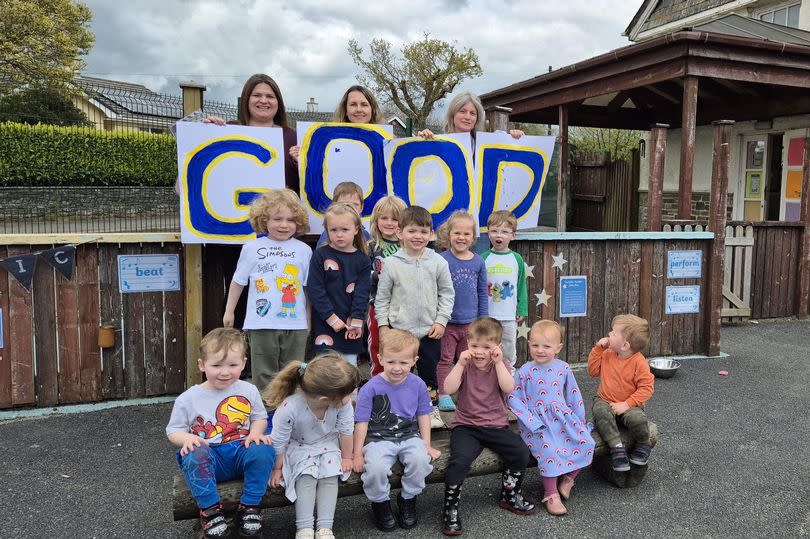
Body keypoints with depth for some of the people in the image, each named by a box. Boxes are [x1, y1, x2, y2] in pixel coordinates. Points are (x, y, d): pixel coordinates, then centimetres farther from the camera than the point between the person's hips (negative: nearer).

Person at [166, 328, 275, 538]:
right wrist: (187, 438, -18)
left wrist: (255, 432, -8)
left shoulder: (249, 391, 3)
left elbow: (260, 417, 15)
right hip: (210, 457, -1)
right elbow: (173, 430, 5)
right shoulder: (188, 399, -1)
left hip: (241, 451, 1)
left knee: (264, 451, -29)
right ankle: (210, 509, -16)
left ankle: (249, 507, -11)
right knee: (194, 457, -35)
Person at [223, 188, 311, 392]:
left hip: (295, 324, 1)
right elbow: (238, 281, 8)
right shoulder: (252, 248, -1)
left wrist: (308, 319, 11)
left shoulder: (304, 250, 2)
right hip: (261, 324, -1)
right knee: (264, 375, 9)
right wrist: (229, 311, 12)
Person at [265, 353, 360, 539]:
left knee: (330, 476, -15)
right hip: (299, 447, -2)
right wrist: (277, 468, -9)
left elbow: (346, 430, -12)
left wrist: (346, 457, 0)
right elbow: (278, 441, -22)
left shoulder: (343, 402, -31)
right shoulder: (289, 408, -39)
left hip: (328, 444, 3)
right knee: (306, 476, -21)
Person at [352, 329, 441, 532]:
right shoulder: (370, 389, -10)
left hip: (410, 436, 2)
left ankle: (407, 500, 3)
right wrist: (358, 454, -6)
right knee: (375, 467, -31)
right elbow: (362, 423, -5)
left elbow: (423, 415, 10)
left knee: (421, 460, -28)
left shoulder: (418, 385, 0)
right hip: (379, 438, -2)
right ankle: (380, 503, 3)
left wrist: (427, 445, 5)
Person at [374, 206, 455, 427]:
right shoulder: (391, 263, -6)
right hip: (399, 330, -1)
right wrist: (383, 324, -2)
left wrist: (441, 320, -2)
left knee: (429, 371, 15)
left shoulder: (438, 262, -3)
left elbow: (447, 293, 4)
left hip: (430, 330, 1)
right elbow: (382, 297, 1)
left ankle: (431, 409, 32)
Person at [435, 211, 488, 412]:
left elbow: (482, 293, 8)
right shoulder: (442, 260, -8)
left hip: (470, 322, 3)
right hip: (447, 322, -3)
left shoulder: (478, 262, 2)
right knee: (445, 359, 6)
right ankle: (444, 395, 16)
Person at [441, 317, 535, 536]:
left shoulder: (500, 365, 4)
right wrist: (461, 363, -20)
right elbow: (449, 389, -15)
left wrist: (498, 362, -20)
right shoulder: (465, 366, 1)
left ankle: (510, 495, 11)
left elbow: (508, 388, -15)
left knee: (521, 452, -18)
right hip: (466, 426, -2)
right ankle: (450, 509, -8)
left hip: (496, 425, 2)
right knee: (460, 459, -29)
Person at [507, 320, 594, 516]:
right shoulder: (525, 371, -8)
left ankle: (567, 479, 11)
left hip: (562, 417, 4)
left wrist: (580, 420, 11)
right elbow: (513, 398, -7)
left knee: (586, 443, -13)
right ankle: (551, 494, -8)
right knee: (549, 450, -27)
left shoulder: (563, 368, 3)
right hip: (537, 422, -4)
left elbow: (573, 395, 14)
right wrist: (531, 422, -14)